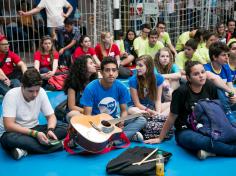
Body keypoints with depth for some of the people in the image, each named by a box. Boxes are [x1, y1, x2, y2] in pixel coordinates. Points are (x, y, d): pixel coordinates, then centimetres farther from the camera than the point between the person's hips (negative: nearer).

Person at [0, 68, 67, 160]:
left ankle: (25, 149, -24)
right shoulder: (11, 95, -21)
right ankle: (59, 145, -31)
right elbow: (8, 126, -25)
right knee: (10, 139, -40)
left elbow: (51, 116, -2)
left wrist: (50, 130, -25)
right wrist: (35, 134, -33)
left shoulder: (41, 92, -9)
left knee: (64, 128, -17)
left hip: (33, 129, 4)